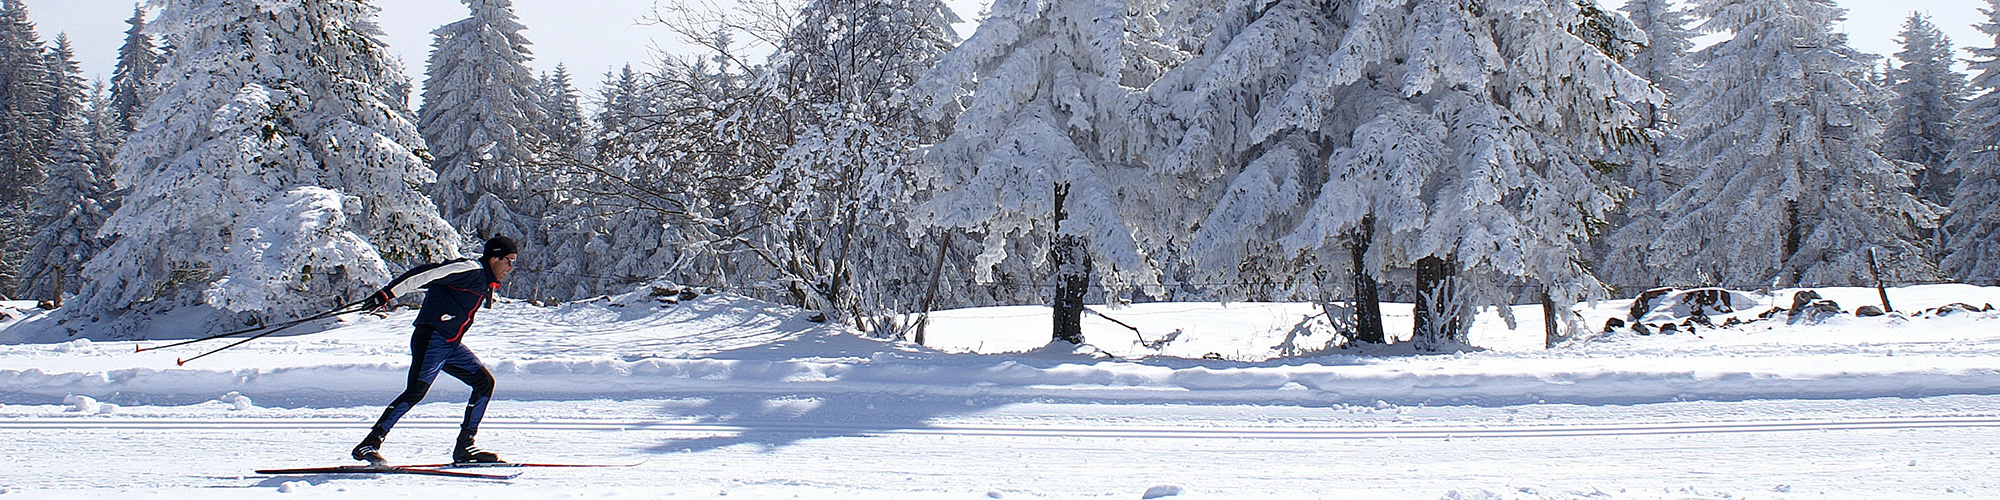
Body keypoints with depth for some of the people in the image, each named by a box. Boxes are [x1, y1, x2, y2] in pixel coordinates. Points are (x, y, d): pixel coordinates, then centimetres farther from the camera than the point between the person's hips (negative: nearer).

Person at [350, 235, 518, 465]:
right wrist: (387, 294, -23)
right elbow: (424, 274, -19)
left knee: (485, 382, 4)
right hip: (431, 337, -10)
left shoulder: (484, 281, 17)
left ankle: (464, 447, 5)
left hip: (452, 345, 10)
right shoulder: (470, 270, -12)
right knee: (416, 391, -17)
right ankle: (370, 444, -13)